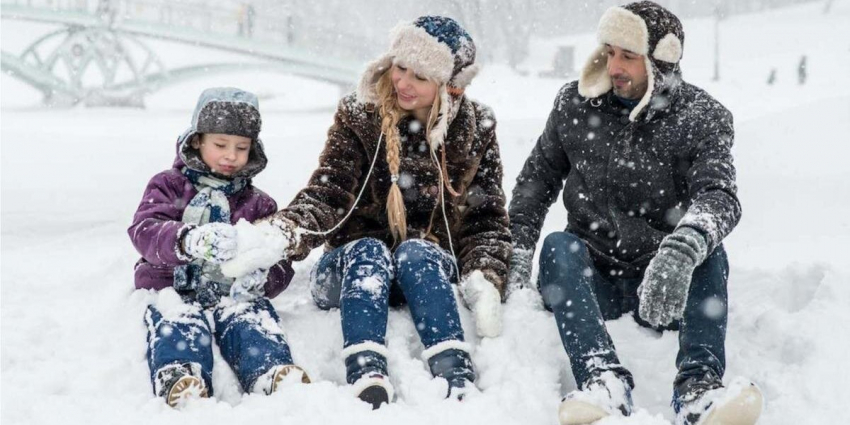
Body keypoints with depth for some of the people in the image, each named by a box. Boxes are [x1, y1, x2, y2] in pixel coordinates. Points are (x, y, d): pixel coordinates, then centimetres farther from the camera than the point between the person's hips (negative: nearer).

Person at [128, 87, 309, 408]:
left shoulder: (258, 204, 21)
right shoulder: (168, 186, 14)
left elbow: (280, 264, 12)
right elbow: (144, 231, -8)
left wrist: (262, 278, -17)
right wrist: (189, 240, -33)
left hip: (233, 292, 2)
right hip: (175, 288, -1)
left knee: (252, 318, -32)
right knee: (179, 321, -35)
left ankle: (273, 374, -61)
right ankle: (179, 379, -65)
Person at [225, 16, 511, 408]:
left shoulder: (476, 130, 1)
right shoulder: (358, 116, -3)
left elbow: (486, 218, 2)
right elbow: (326, 194, -12)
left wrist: (484, 280, -17)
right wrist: (282, 234, -32)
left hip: (431, 271, 0)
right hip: (353, 269, 0)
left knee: (414, 251, -32)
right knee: (369, 251, -33)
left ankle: (457, 380, -51)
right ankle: (367, 381, -55)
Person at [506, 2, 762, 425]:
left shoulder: (702, 119, -6)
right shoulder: (575, 104, 2)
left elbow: (719, 196, -24)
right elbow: (537, 180, 11)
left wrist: (683, 248, -45)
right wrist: (518, 252, -4)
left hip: (665, 286, -1)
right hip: (591, 280, 2)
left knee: (708, 253, -29)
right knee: (558, 246, -28)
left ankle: (699, 385, -46)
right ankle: (603, 379, -48)